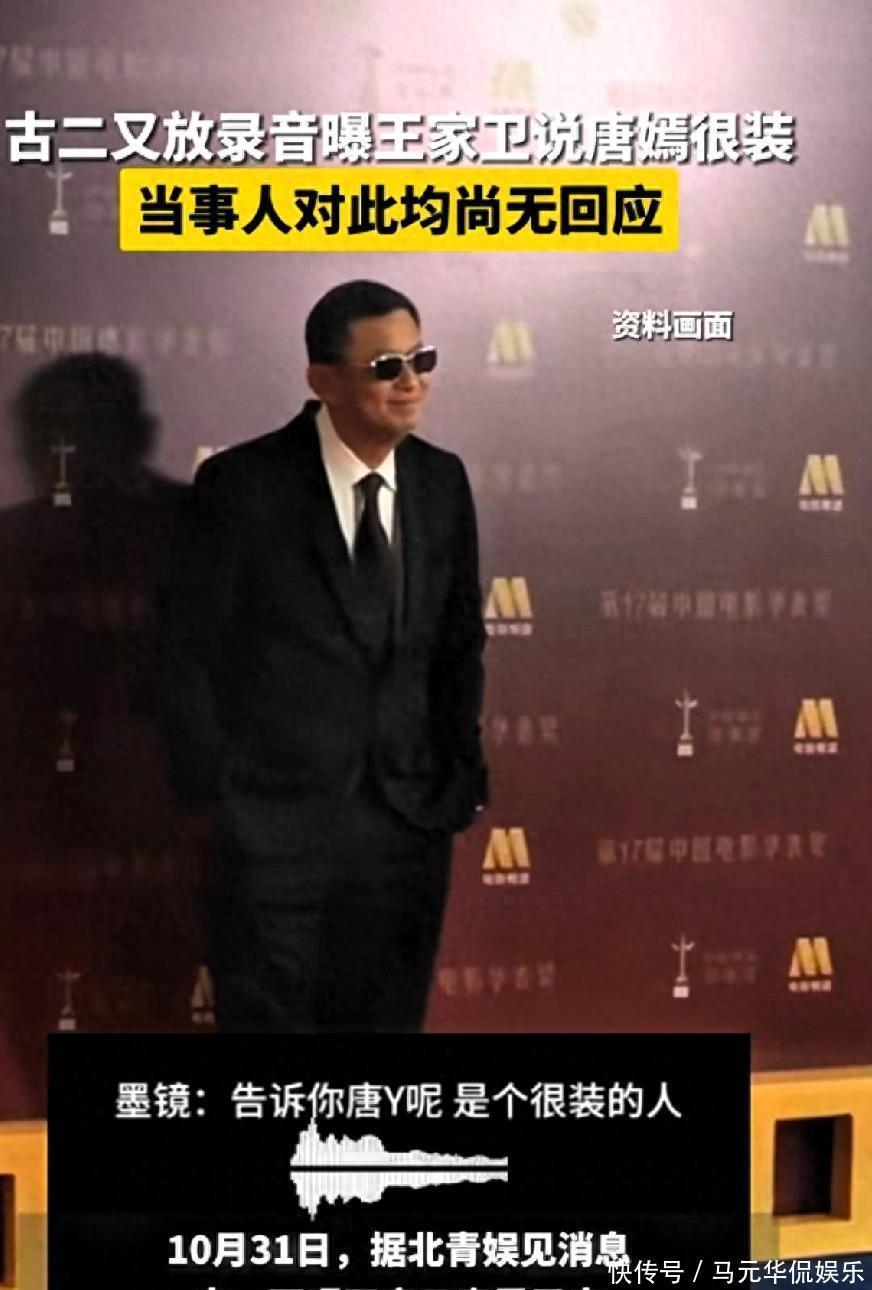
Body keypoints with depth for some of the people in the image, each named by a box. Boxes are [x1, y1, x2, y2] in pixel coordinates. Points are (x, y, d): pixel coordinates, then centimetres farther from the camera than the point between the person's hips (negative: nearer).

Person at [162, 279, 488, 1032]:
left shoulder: (442, 481, 3)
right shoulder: (243, 486, -11)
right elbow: (194, 654, -6)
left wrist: (462, 771, 6)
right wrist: (219, 797, -6)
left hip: (410, 817, 4)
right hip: (273, 825, -4)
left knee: (386, 1027, 16)